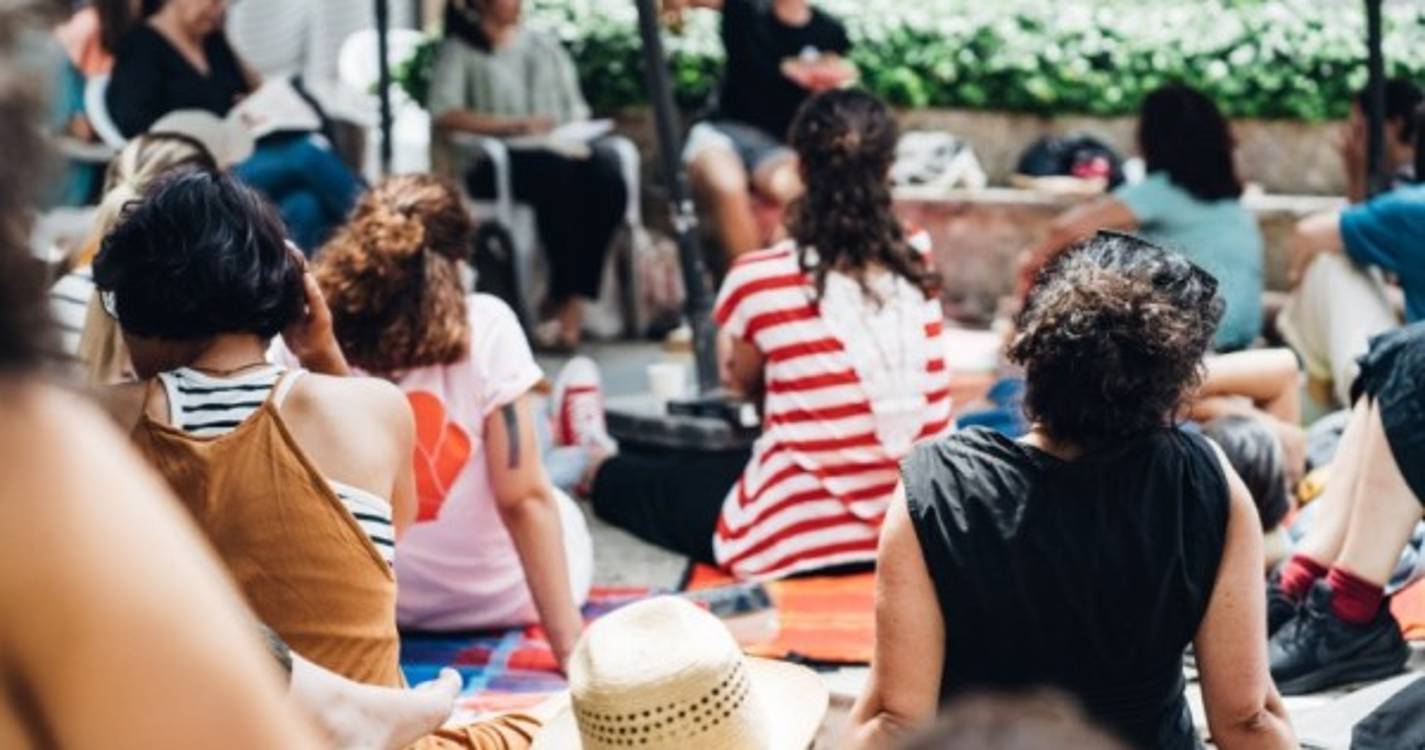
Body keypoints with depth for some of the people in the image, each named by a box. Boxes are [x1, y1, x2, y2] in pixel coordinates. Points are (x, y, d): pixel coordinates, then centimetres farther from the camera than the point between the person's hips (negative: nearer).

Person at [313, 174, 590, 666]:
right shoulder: (484, 327, -23)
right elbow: (524, 501, -22)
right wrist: (570, 644, -19)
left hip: (378, 606, 2)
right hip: (503, 599, -2)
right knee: (557, 510, 33)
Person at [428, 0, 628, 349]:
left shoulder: (546, 46, 28)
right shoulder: (460, 49, 12)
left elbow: (576, 111, 21)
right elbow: (444, 114, -5)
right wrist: (513, 126, -17)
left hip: (562, 150, 4)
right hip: (494, 163, -4)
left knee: (607, 176, -31)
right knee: (558, 175, -37)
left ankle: (572, 304, -34)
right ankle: (566, 298, -36)